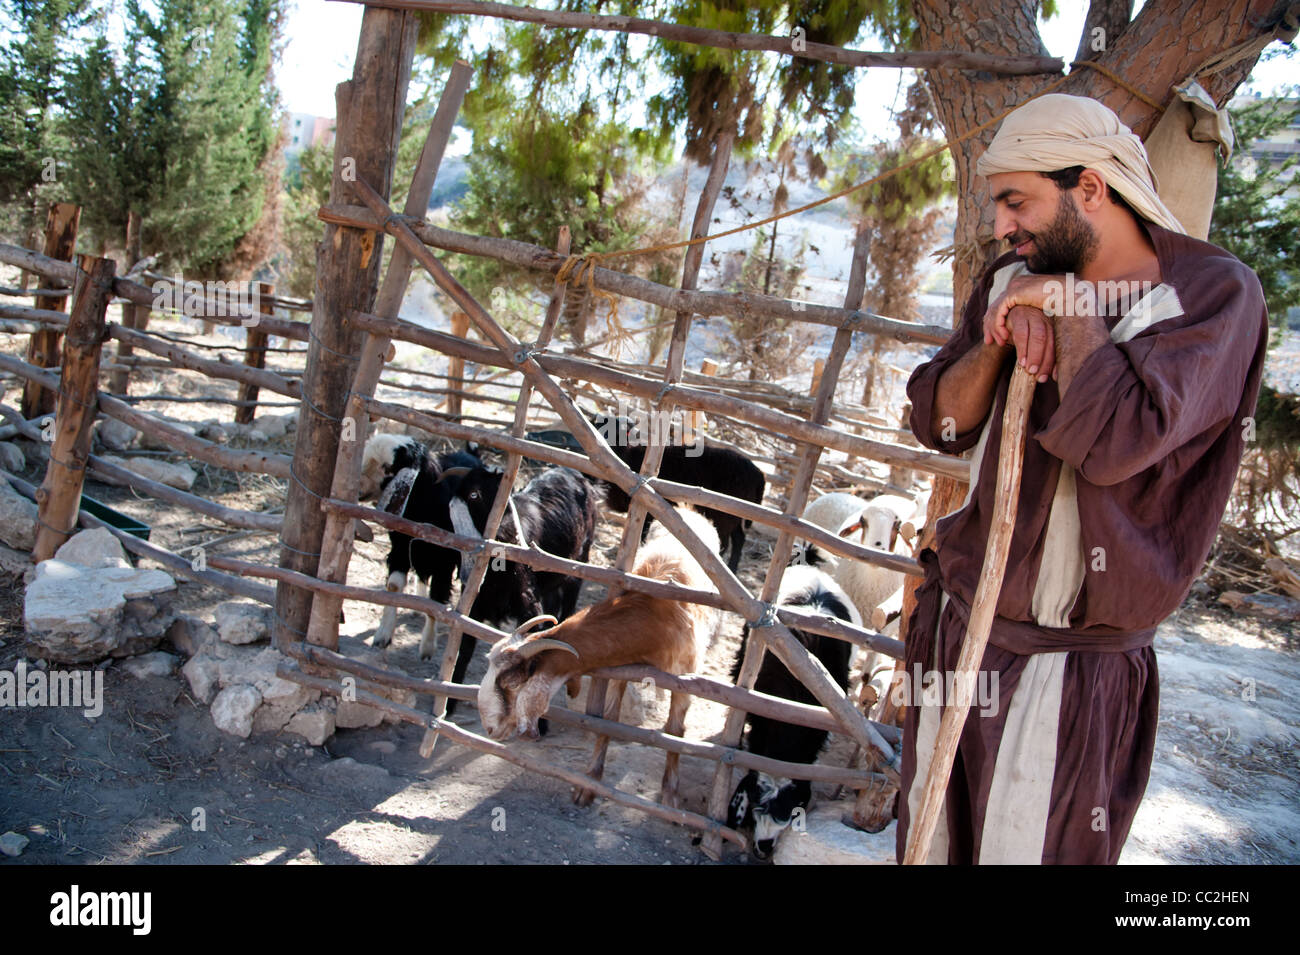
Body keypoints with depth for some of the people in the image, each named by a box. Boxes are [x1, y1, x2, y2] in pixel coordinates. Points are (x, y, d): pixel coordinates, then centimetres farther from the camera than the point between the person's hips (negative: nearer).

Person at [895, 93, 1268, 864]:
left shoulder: (1216, 292, -12)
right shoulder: (1016, 281, 6)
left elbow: (1112, 441, -27)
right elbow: (937, 422, 3)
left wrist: (1072, 312, -15)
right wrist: (1000, 339, -13)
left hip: (1074, 663, -5)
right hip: (958, 626, 5)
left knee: (1030, 844, 7)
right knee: (931, 842, 17)